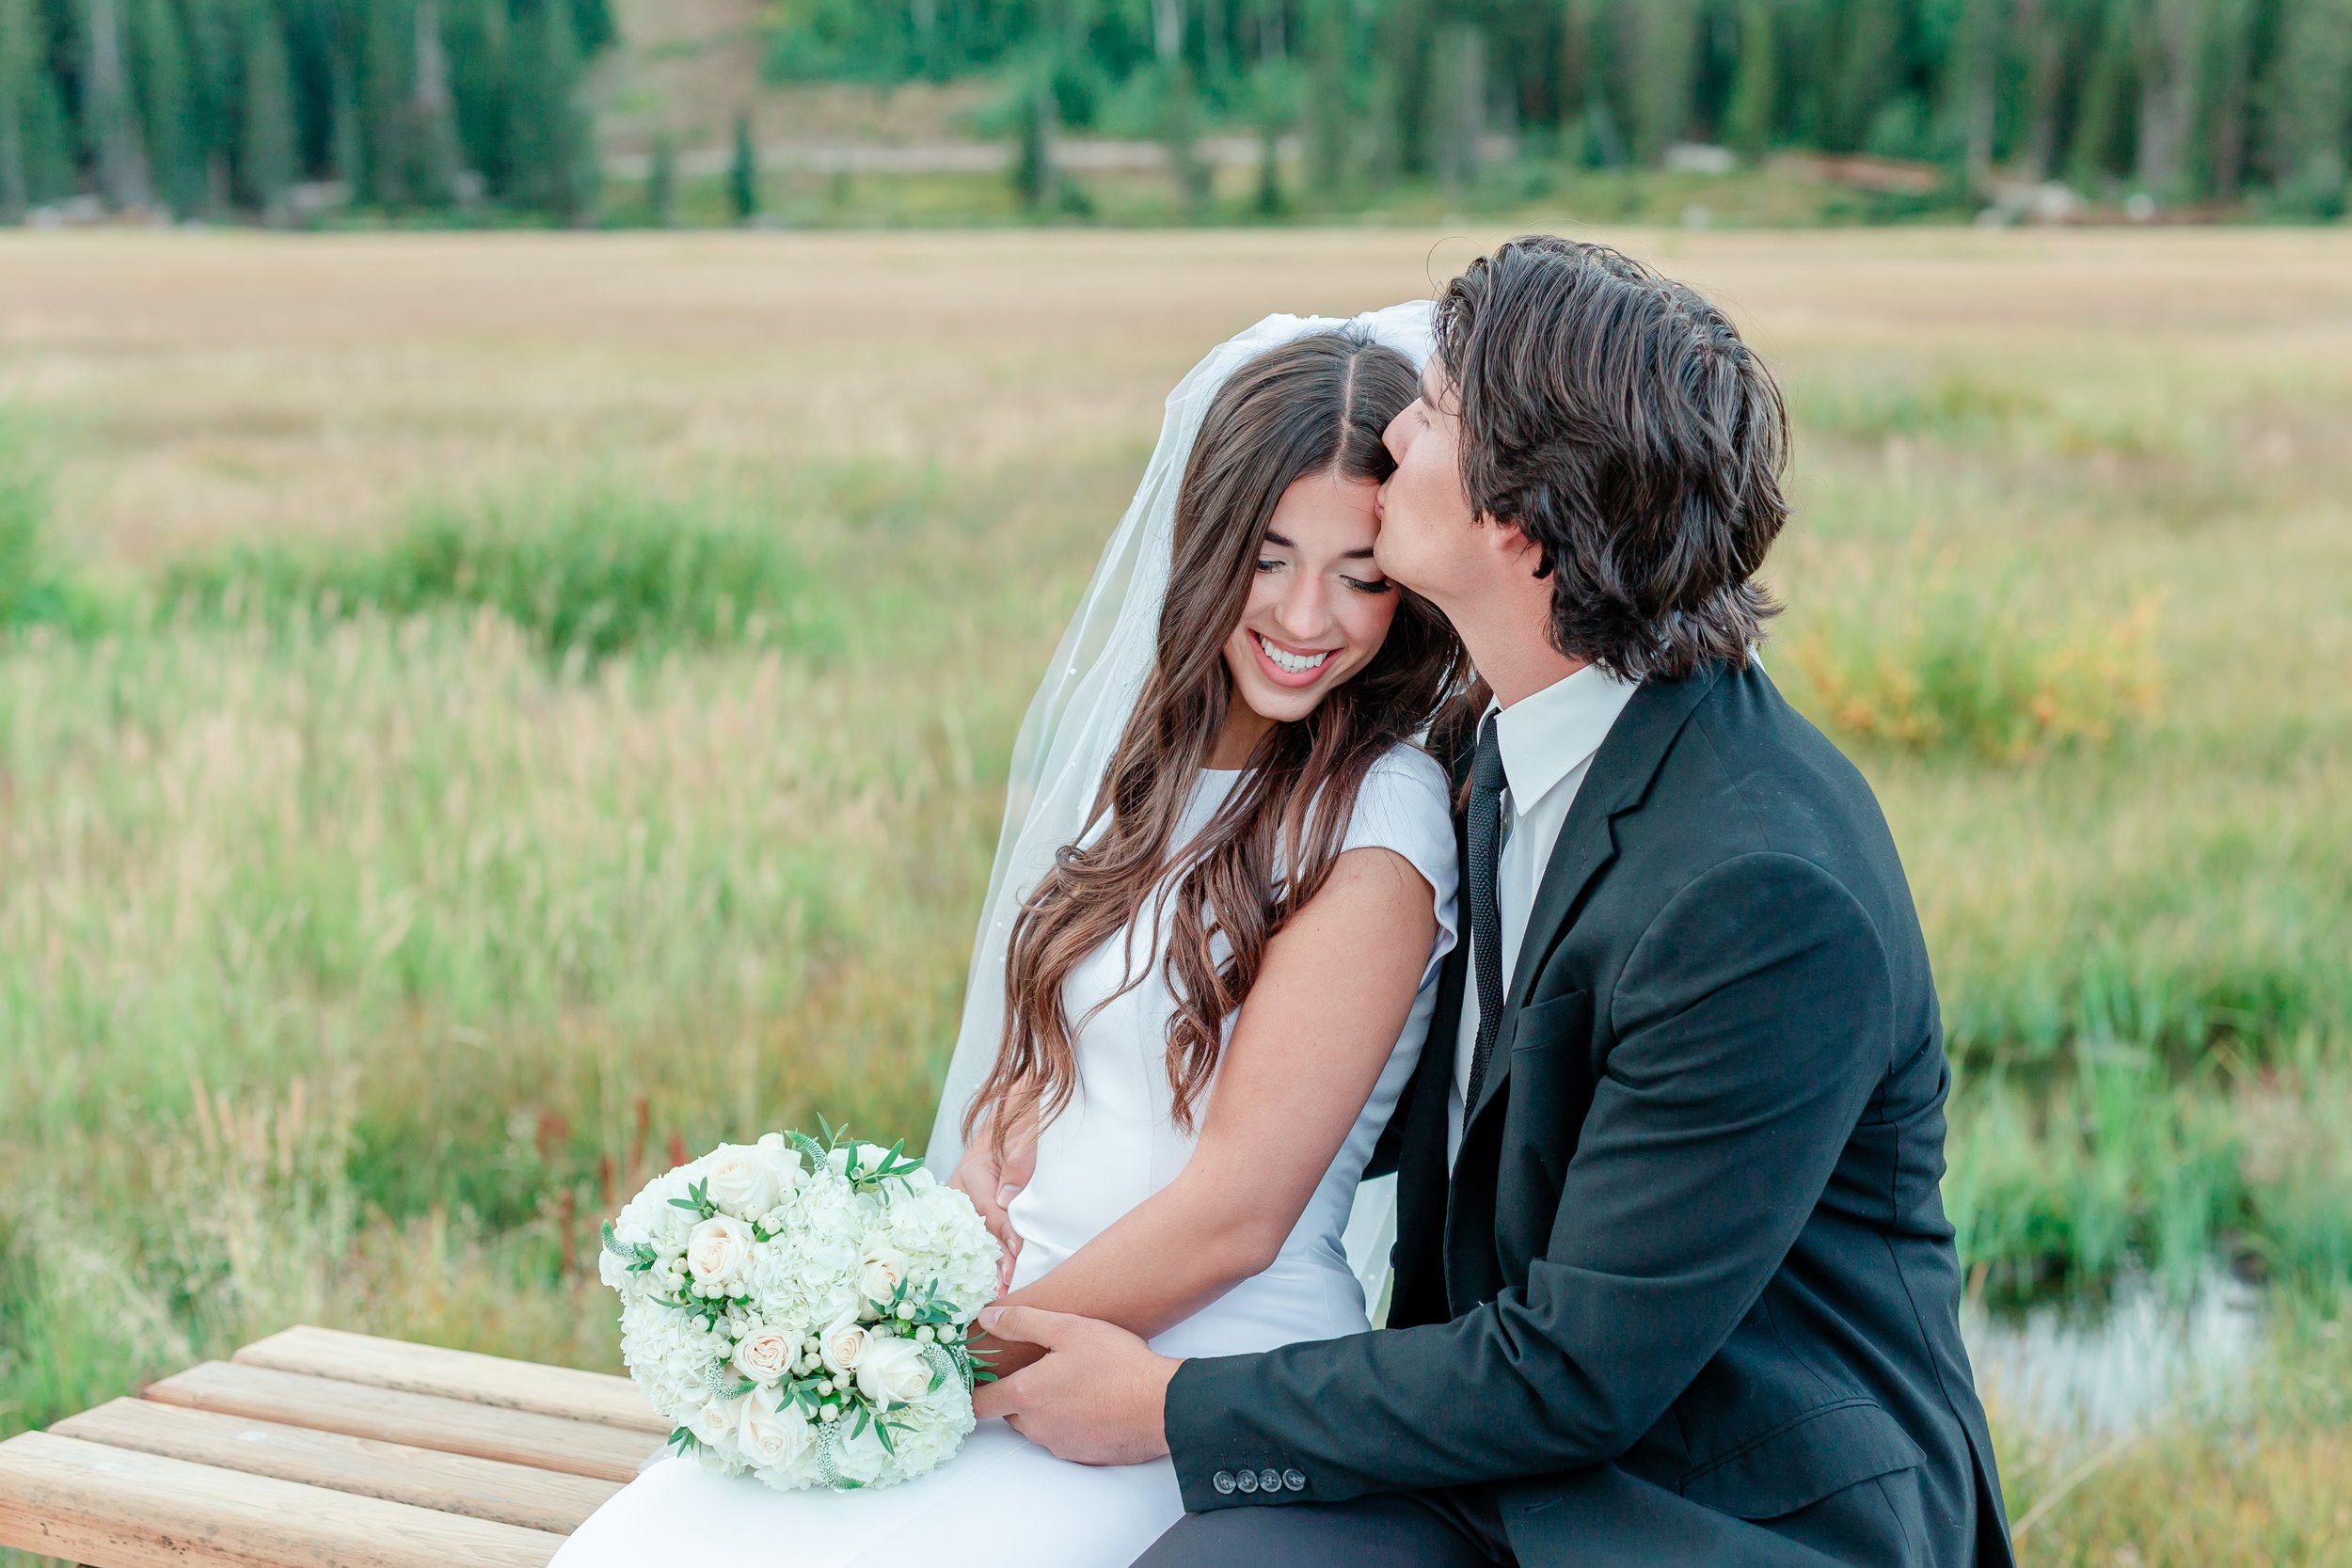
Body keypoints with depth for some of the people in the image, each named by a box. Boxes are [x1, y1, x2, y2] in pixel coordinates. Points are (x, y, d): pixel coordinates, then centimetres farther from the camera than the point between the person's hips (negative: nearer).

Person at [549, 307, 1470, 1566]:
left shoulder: (1378, 823, -13)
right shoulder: (1152, 750, 11)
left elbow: (1235, 1215, -15)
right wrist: (976, 1200, -6)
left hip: (1201, 1377, -6)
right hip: (1016, 1299, 6)